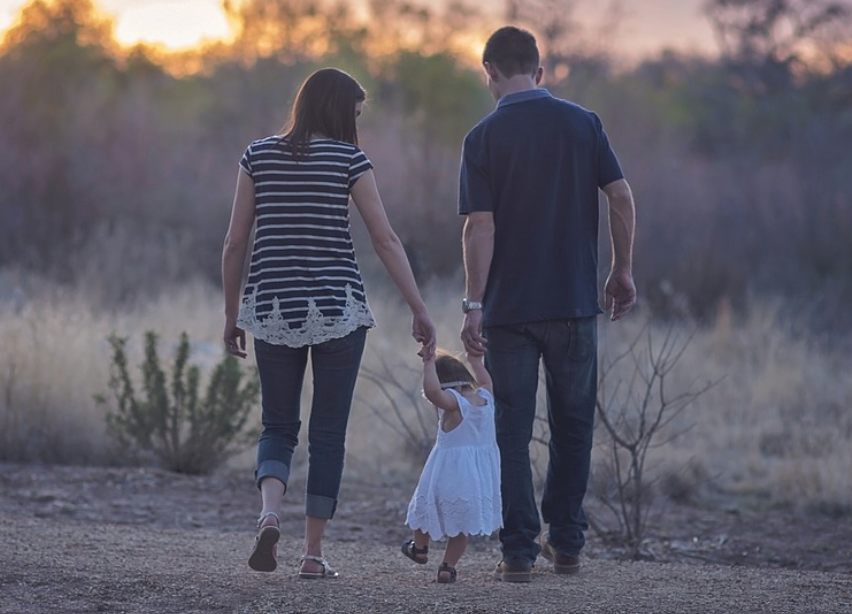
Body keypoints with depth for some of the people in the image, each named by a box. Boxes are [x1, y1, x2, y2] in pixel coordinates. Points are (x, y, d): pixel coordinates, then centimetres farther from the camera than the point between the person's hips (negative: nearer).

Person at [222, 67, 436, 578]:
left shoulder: (259, 156, 5)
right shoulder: (348, 159, -3)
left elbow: (235, 243, 5)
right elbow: (386, 240, -6)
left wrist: (232, 315, 14)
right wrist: (420, 311, -2)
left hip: (273, 308, 2)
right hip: (337, 307, -2)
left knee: (279, 427, 12)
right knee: (328, 432, 7)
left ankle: (270, 513, -16)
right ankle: (314, 552, 6)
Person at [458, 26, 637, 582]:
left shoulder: (485, 137, -5)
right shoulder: (583, 123, 2)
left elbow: (480, 227, -11)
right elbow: (622, 198, -2)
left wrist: (473, 305, -10)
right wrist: (623, 271, 9)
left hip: (509, 308, -2)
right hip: (575, 302, 2)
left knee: (512, 432, 3)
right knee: (573, 426, 15)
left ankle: (520, 552, 0)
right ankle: (566, 543, 18)